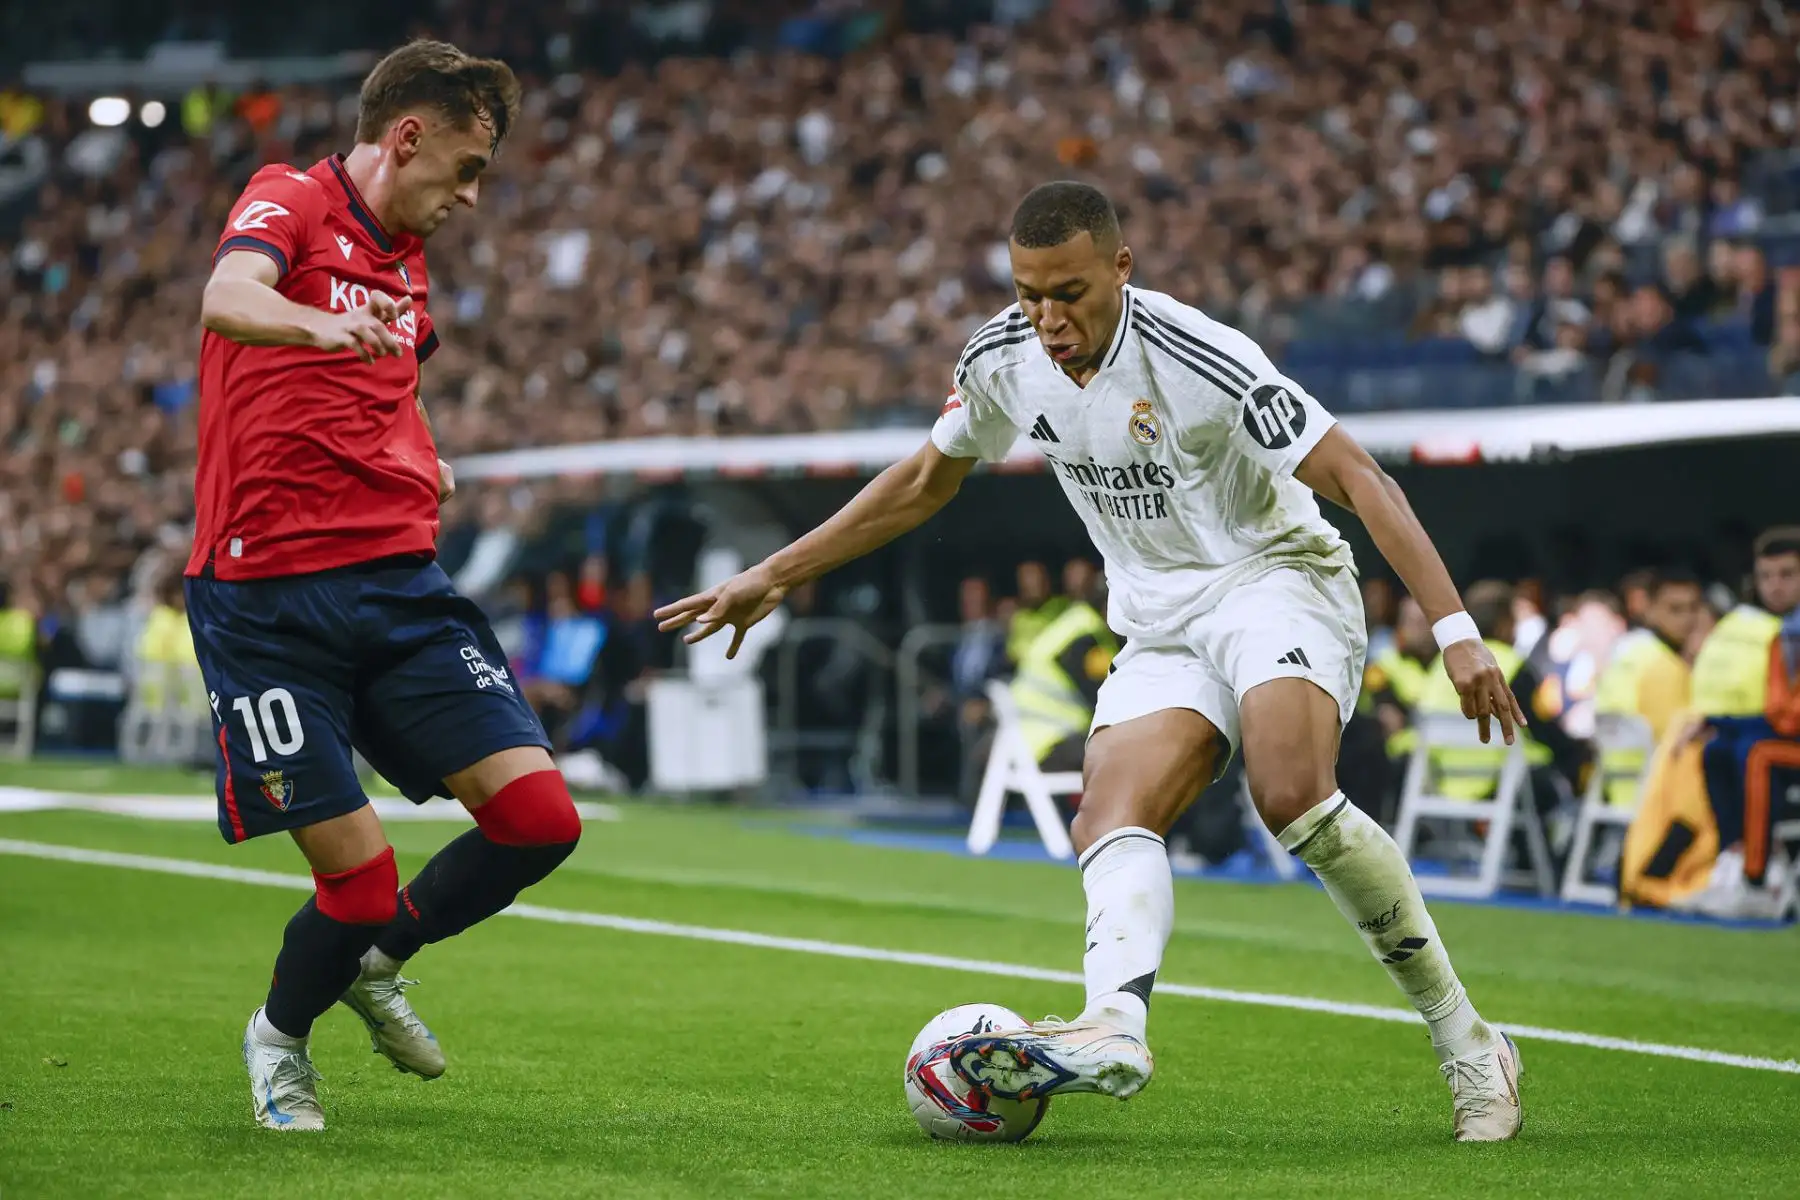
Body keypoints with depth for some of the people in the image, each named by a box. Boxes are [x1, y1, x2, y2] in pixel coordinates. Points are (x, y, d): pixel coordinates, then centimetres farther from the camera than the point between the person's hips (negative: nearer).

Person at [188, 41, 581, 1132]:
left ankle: (377, 964, 21)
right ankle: (282, 1037, 23)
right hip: (267, 597, -7)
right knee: (359, 873, -9)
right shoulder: (290, 200, -2)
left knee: (539, 817, -6)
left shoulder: (409, 264, 20)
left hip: (401, 582, 7)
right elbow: (229, 298, -26)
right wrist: (321, 324, -47)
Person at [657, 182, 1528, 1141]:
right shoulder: (1003, 360, -2)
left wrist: (1454, 629, -27)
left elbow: (1357, 479, -20)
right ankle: (1113, 1026, -45)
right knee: (1110, 818, -20)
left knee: (1291, 794, -31)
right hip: (1161, 626, 6)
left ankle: (1463, 1041, -20)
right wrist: (773, 576, 16)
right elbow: (925, 482, 17)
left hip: (1276, 578, -6)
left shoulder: (1202, 362, -22)